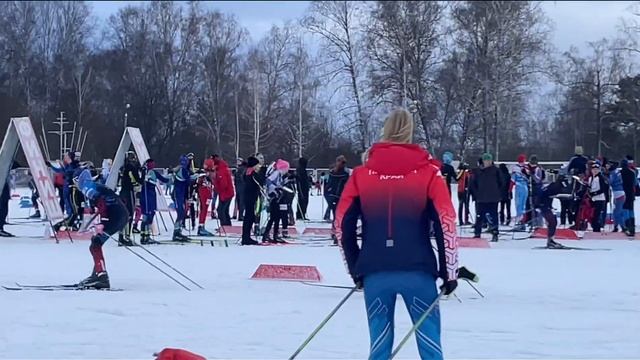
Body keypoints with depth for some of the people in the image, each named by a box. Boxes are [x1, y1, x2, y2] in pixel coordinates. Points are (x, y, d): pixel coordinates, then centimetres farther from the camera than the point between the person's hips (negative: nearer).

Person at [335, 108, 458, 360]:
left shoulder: (361, 174, 7)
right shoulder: (428, 172, 1)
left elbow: (343, 225, 6)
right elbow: (446, 224, -6)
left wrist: (356, 270, 16)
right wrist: (449, 271, 2)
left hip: (375, 273, 2)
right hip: (417, 272, -2)